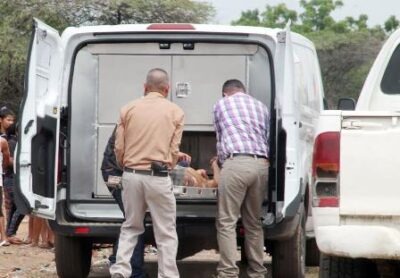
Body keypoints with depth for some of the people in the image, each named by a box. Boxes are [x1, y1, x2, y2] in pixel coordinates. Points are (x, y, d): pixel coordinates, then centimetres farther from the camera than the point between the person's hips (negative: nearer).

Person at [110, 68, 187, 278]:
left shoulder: (128, 109, 5)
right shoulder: (175, 111, 1)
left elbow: (119, 148, 6)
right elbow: (173, 150, 1)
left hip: (131, 175, 3)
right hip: (158, 178, -3)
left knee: (131, 227, 17)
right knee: (166, 233, 6)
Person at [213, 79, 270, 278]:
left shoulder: (221, 105, 17)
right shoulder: (260, 106, 26)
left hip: (236, 163, -4)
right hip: (261, 164, 5)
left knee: (227, 222, -4)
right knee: (254, 223, 12)